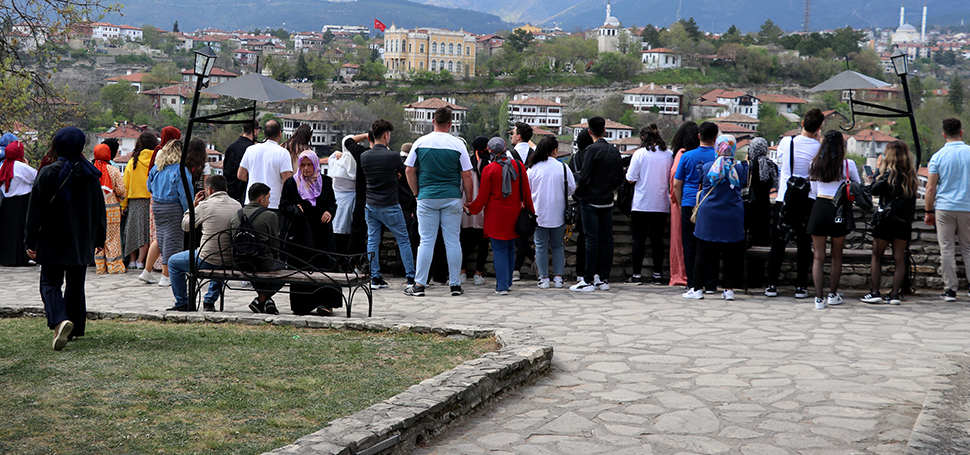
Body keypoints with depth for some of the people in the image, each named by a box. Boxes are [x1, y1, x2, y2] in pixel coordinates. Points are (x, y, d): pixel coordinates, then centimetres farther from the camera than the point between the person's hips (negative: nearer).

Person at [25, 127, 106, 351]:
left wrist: (31, 241, -1)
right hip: (82, 244, 4)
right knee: (76, 284, 15)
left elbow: (35, 210, -8)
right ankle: (75, 328, 19)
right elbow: (99, 209, 9)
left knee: (50, 283, 1)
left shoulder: (48, 174, -10)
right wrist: (99, 238, 19)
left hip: (53, 242, -3)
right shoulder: (91, 175, 1)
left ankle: (60, 320, -23)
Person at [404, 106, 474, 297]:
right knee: (452, 241, 5)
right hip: (452, 198, 0)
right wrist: (469, 201, 8)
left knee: (426, 241, 4)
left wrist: (417, 193, 15)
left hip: (427, 198, 1)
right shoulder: (458, 145, -3)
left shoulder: (420, 142, 0)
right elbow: (467, 176, -2)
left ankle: (419, 284, 4)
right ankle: (455, 284, 9)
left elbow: (409, 171, 4)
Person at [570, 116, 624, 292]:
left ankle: (588, 280, -2)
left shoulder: (592, 150, -13)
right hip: (608, 201, 6)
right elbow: (620, 177, 11)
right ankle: (604, 279, 13)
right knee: (606, 239, 8)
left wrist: (578, 191, -1)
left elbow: (584, 176, -18)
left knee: (592, 239, -5)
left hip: (591, 201, -6)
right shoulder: (614, 150, 7)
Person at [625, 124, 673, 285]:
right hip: (661, 204, 3)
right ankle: (658, 275, 10)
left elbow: (631, 179, -7)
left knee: (639, 239, 3)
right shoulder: (668, 155, 2)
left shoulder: (640, 153, -7)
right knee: (658, 240, 8)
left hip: (641, 204, -3)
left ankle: (637, 274, 3)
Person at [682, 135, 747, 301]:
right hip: (732, 217, 1)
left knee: (702, 253, 5)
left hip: (708, 215, -1)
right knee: (730, 254, 7)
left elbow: (702, 187, 6)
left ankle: (697, 288, 6)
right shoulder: (740, 168, -3)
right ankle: (729, 289, 7)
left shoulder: (707, 167, -4)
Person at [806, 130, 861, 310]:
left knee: (819, 256, 3)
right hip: (840, 209, -1)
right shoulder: (848, 164, -2)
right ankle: (833, 295, 21)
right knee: (836, 255, 13)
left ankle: (819, 298, -1)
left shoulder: (814, 165, 5)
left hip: (819, 208, 1)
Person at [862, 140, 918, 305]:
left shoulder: (890, 172, -10)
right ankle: (895, 294, 3)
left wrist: (878, 171, 2)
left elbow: (875, 190, -11)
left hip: (886, 219, -5)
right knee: (899, 259, 6)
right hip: (904, 222, 5)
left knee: (876, 256, 6)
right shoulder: (910, 174, 8)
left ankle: (875, 293, 2)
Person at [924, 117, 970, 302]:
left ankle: (950, 289, 2)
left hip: (944, 208, -1)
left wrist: (929, 212, 6)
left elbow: (930, 188, -3)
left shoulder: (938, 156, -3)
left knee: (947, 249, 2)